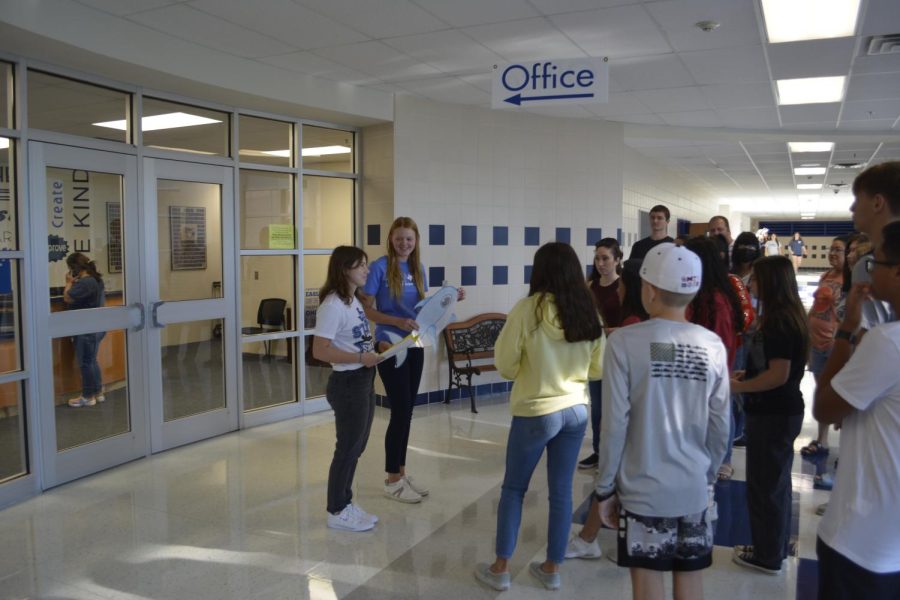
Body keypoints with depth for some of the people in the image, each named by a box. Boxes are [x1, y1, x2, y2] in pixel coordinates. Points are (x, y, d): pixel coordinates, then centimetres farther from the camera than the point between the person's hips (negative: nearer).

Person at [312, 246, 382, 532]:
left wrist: (377, 347, 3)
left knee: (355, 447, 18)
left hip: (364, 381, 9)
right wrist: (360, 358, -25)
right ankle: (337, 512, 21)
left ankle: (345, 503, 33)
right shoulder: (333, 305, -20)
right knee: (347, 448, 4)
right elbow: (320, 350, -24)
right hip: (348, 383, -9)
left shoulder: (354, 300, 10)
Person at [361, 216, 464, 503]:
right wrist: (397, 321, -26)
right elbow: (368, 310, -12)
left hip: (414, 345, 6)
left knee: (406, 410, 12)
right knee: (400, 410, -4)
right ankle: (392, 480, 10)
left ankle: (401, 471, 25)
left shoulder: (418, 269, 8)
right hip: (390, 346, -6)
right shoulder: (380, 267, -10)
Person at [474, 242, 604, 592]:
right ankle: (552, 569, 27)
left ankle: (500, 569, 21)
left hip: (535, 412, -4)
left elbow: (504, 363, -9)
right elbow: (598, 369, 6)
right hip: (576, 411, 4)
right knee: (562, 492, 14)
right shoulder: (589, 312, -3)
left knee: (513, 489, 13)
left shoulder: (528, 308, -16)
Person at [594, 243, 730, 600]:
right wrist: (708, 475, 16)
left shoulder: (625, 342, -14)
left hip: (643, 489, -3)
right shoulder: (712, 345, -4)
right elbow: (720, 428, 1)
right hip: (694, 488, 3)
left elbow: (614, 425, -13)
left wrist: (605, 487, -2)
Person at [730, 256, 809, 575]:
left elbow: (779, 375, -25)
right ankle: (774, 548, 33)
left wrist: (738, 386, -15)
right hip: (779, 411, 10)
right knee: (774, 481, 19)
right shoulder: (787, 317, 9)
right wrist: (745, 375, 10)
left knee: (764, 483, 3)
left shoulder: (778, 322, -22)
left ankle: (768, 556, 16)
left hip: (773, 414, -10)